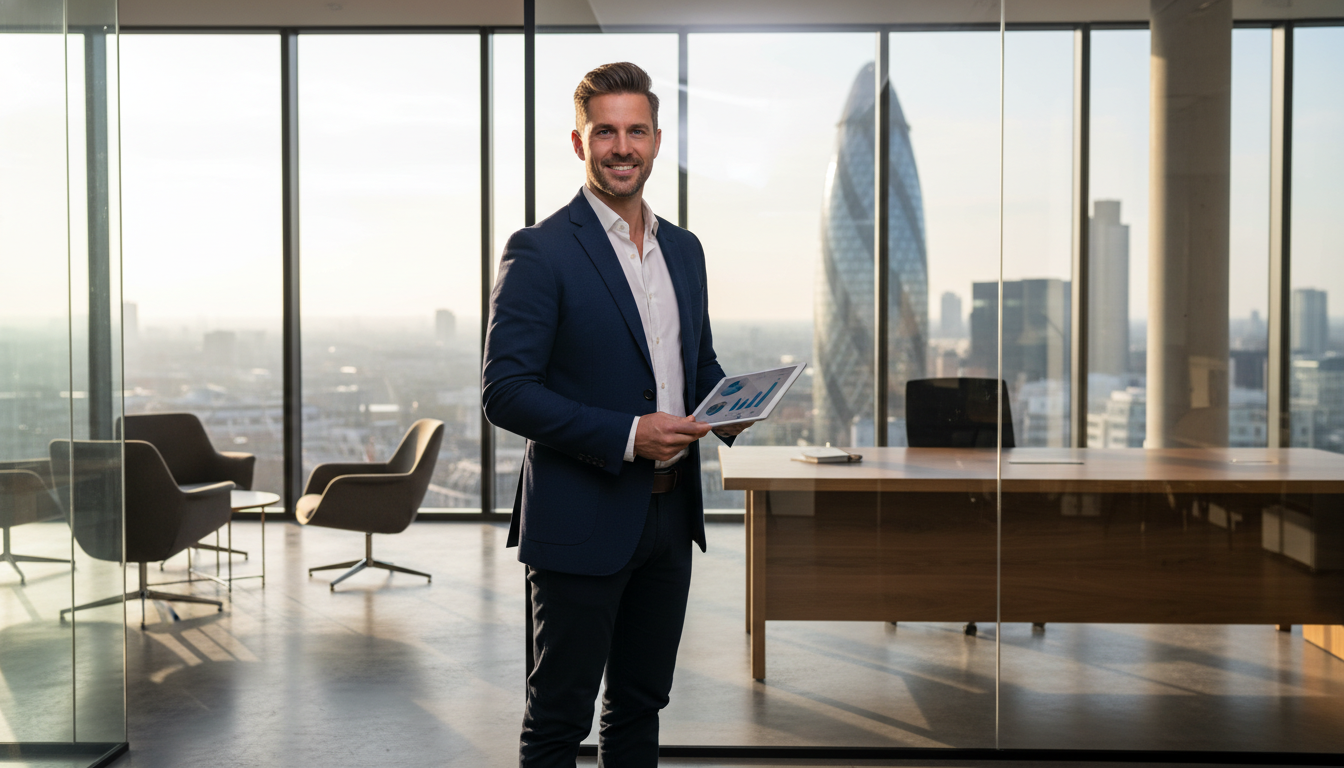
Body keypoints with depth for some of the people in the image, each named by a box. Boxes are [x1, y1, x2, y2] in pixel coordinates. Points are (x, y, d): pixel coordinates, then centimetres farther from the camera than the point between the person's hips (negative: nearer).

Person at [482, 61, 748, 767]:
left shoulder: (684, 249, 11)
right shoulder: (539, 251, -11)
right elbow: (505, 391, -16)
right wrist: (626, 435, -23)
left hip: (670, 515, 7)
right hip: (582, 520, -6)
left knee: (641, 702, 19)